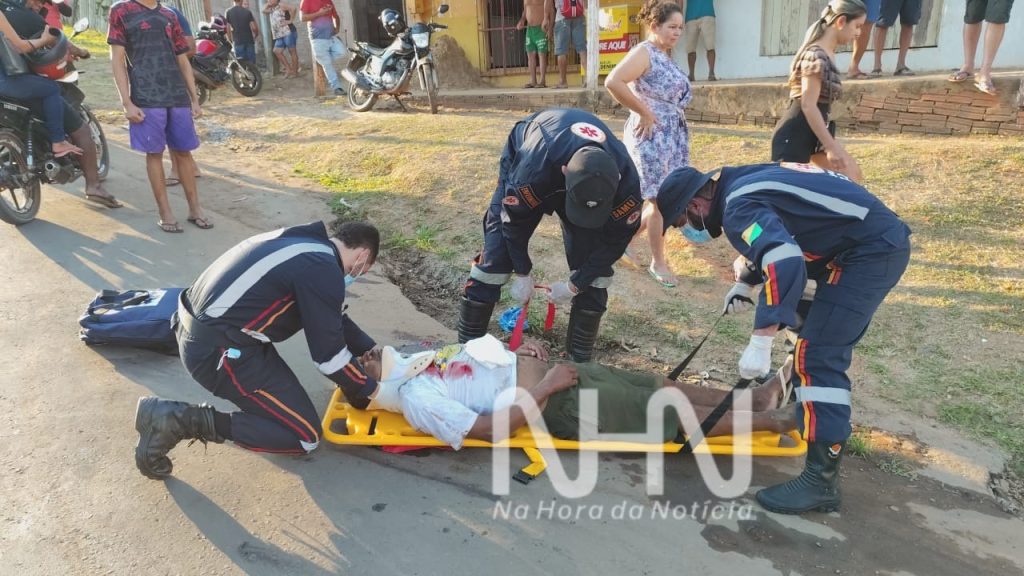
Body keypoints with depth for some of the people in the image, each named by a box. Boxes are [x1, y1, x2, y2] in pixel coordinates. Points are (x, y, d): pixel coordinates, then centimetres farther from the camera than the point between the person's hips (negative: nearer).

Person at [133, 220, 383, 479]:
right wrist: (367, 392, 4)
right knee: (305, 436, -2)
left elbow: (333, 319, 24)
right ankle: (183, 420, -7)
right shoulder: (323, 270, -15)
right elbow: (329, 354, -11)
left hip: (197, 329, 10)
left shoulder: (306, 242, 12)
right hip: (217, 350, -10)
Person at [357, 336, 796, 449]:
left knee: (662, 386, 10)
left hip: (554, 373, 8)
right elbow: (494, 429, -25)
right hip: (561, 405, -8)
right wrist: (544, 388, -22)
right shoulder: (416, 399, -18)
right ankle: (767, 421, 12)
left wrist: (519, 351, 2)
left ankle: (759, 397, 22)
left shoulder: (414, 360, 9)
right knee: (671, 414, -3)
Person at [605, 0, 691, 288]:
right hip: (652, 137, -9)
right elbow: (613, 82, -27)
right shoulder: (644, 52, -12)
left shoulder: (666, 55, 14)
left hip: (673, 135, 9)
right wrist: (644, 113, -20)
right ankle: (658, 263, 9)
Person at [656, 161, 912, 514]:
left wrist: (760, 342, -36)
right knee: (818, 329, 27)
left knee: (816, 355, -14)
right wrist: (747, 284, 18)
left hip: (872, 251, -11)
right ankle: (807, 403, 47)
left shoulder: (738, 206, -18)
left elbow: (785, 263, -35)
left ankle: (821, 477, -12)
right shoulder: (743, 183, 12)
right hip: (881, 238, 11)